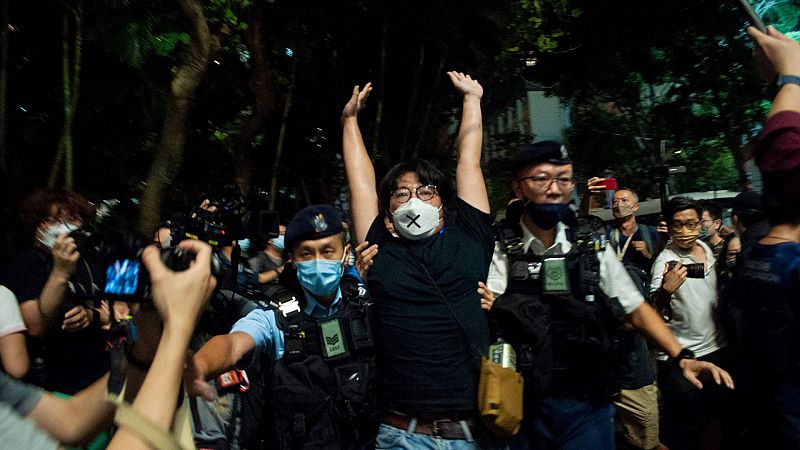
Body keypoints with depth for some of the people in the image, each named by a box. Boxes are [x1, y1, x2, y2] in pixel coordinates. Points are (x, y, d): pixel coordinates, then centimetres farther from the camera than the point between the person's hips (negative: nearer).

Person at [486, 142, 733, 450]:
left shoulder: (593, 247, 2)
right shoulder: (500, 250, -6)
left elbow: (636, 309, 7)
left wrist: (681, 357, -4)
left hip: (588, 405, 2)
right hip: (523, 408, -2)